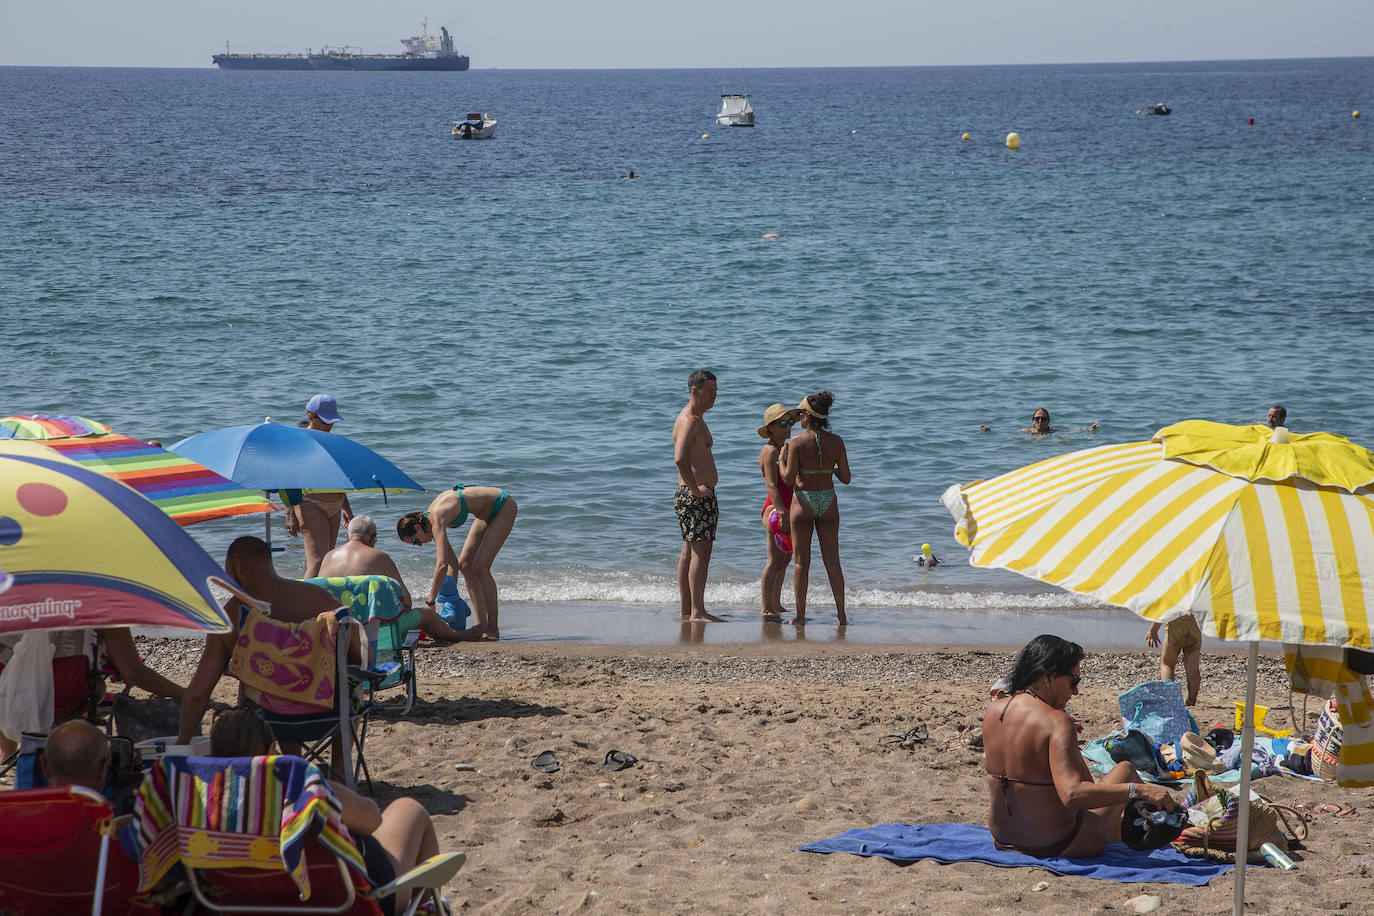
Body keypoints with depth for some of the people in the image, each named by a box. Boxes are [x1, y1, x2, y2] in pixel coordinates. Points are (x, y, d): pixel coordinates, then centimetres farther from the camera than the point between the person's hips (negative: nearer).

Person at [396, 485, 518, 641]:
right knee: (465, 565, 6)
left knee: (480, 567, -15)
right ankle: (482, 624, 9)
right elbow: (452, 564, 4)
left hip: (504, 507, -10)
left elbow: (442, 565, -37)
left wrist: (430, 602, -33)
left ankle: (493, 628, -8)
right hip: (489, 511, 10)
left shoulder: (437, 519, -28)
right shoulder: (430, 516, -1)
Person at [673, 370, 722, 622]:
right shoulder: (689, 421, -16)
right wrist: (696, 489, -24)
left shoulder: (696, 419, 18)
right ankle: (697, 612, -16)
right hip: (696, 496, -11)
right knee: (701, 551, -13)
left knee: (689, 552, 11)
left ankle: (686, 610, 14)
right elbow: (680, 459, -30)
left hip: (699, 494, 11)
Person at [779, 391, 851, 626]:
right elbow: (846, 478, -1)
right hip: (828, 503, 3)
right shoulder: (836, 442, -3)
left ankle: (801, 615, 3)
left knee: (801, 562, 4)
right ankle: (841, 614, 6)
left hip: (803, 502, -3)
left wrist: (781, 460, 5)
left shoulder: (797, 443, -13)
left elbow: (789, 479, -13)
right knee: (832, 561, 9)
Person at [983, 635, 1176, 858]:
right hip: (1056, 846, -7)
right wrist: (1138, 790, -34)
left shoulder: (994, 709, -4)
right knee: (1125, 770, 17)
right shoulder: (1057, 722, -27)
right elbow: (1072, 794, -37)